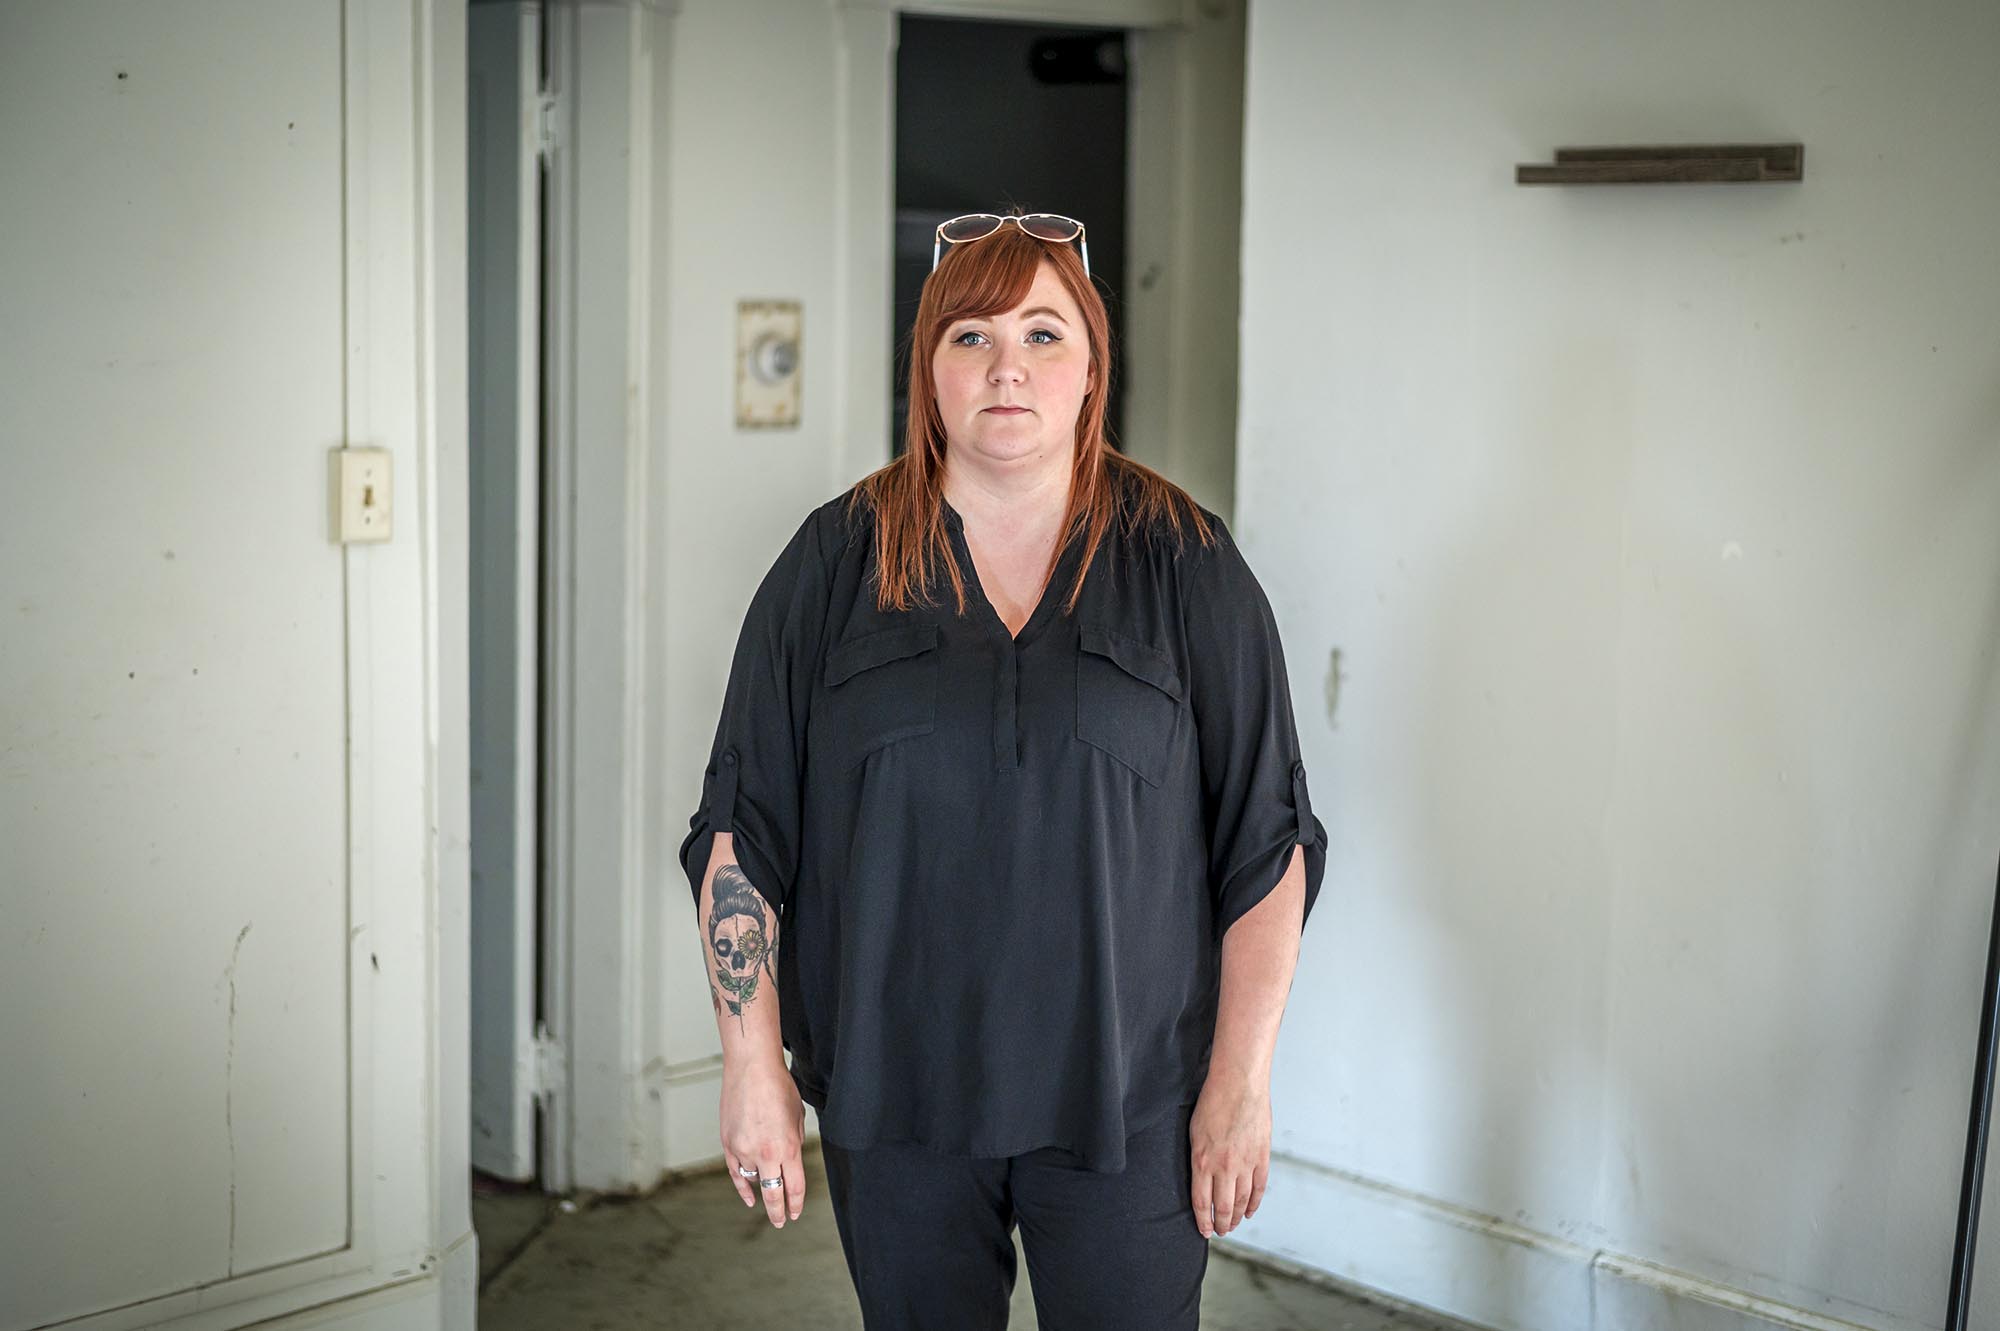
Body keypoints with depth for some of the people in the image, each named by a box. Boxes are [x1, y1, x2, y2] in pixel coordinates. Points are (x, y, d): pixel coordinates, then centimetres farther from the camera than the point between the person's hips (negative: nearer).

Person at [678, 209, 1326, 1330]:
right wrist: (754, 1070, -2)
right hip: (894, 1087, 1)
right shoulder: (835, 563, 2)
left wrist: (1241, 1082, -5)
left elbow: (1268, 843, -1)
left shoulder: (1187, 565, 0)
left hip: (1125, 1098, -1)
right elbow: (742, 833, 3)